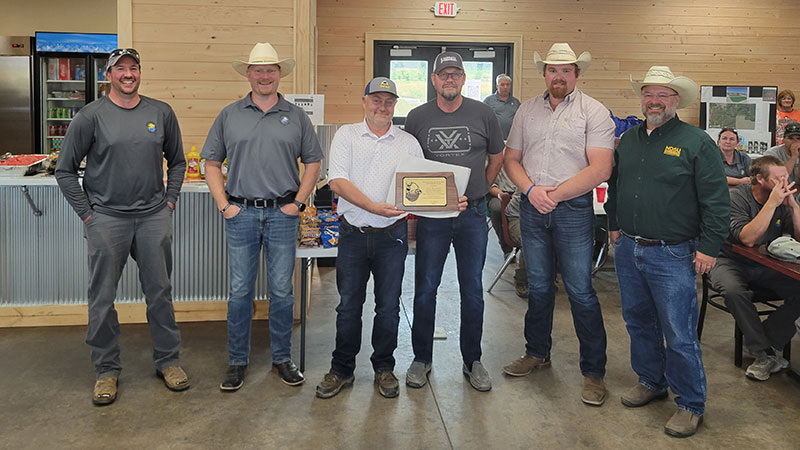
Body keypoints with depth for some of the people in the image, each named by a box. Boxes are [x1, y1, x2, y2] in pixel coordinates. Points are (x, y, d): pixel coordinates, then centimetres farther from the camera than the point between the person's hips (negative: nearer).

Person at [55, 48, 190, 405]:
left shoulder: (161, 113, 6)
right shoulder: (91, 116, -2)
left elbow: (177, 161, 17)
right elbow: (65, 170, 1)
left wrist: (169, 201, 7)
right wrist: (86, 213, -4)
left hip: (153, 218, 2)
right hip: (106, 218, -2)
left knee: (160, 292, 10)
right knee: (102, 299, 5)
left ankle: (168, 360, 24)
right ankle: (106, 370, 20)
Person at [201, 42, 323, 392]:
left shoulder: (296, 117, 7)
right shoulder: (229, 115, 7)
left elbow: (313, 163, 10)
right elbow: (212, 164, 9)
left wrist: (298, 202, 0)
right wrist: (224, 204, -1)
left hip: (283, 215, 0)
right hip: (241, 214, 0)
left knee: (282, 291, 6)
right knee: (240, 291, 5)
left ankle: (282, 359, 20)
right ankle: (237, 361, 18)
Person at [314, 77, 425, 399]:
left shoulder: (408, 143, 8)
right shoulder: (346, 135, 3)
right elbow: (338, 181, -9)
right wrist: (374, 207, -22)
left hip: (392, 236, 1)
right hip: (353, 234, -1)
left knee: (388, 306, 8)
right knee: (349, 305, 7)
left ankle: (384, 368, 25)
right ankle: (341, 370, 22)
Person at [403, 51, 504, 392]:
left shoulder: (483, 114, 2)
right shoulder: (417, 118, 2)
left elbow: (497, 156, 14)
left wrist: (479, 188, 10)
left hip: (473, 213, 0)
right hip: (431, 214, 0)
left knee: (472, 289, 7)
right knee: (425, 288, 4)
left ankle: (472, 361, 20)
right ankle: (421, 358, 19)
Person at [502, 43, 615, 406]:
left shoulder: (593, 112, -3)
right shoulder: (527, 110, 11)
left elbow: (600, 169, -12)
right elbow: (511, 158, 9)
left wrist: (555, 194, -14)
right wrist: (531, 189, -9)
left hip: (573, 209, -4)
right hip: (532, 208, 4)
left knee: (581, 292, -3)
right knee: (538, 286, 15)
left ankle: (594, 372, 9)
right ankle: (537, 353, 32)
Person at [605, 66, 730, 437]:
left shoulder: (697, 142, -7)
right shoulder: (628, 138, 10)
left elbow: (717, 201, -9)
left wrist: (709, 247, -12)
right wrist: (614, 224, 20)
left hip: (672, 255, -6)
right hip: (628, 249, 6)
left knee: (679, 334, -2)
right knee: (638, 321, 17)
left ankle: (691, 405, 14)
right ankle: (650, 381, 37)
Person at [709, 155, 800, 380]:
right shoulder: (736, 197, -14)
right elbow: (747, 238, -29)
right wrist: (772, 203, -28)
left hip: (765, 267, 5)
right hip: (731, 262, -5)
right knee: (734, 291, -36)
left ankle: (765, 342, -8)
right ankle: (765, 353, -21)